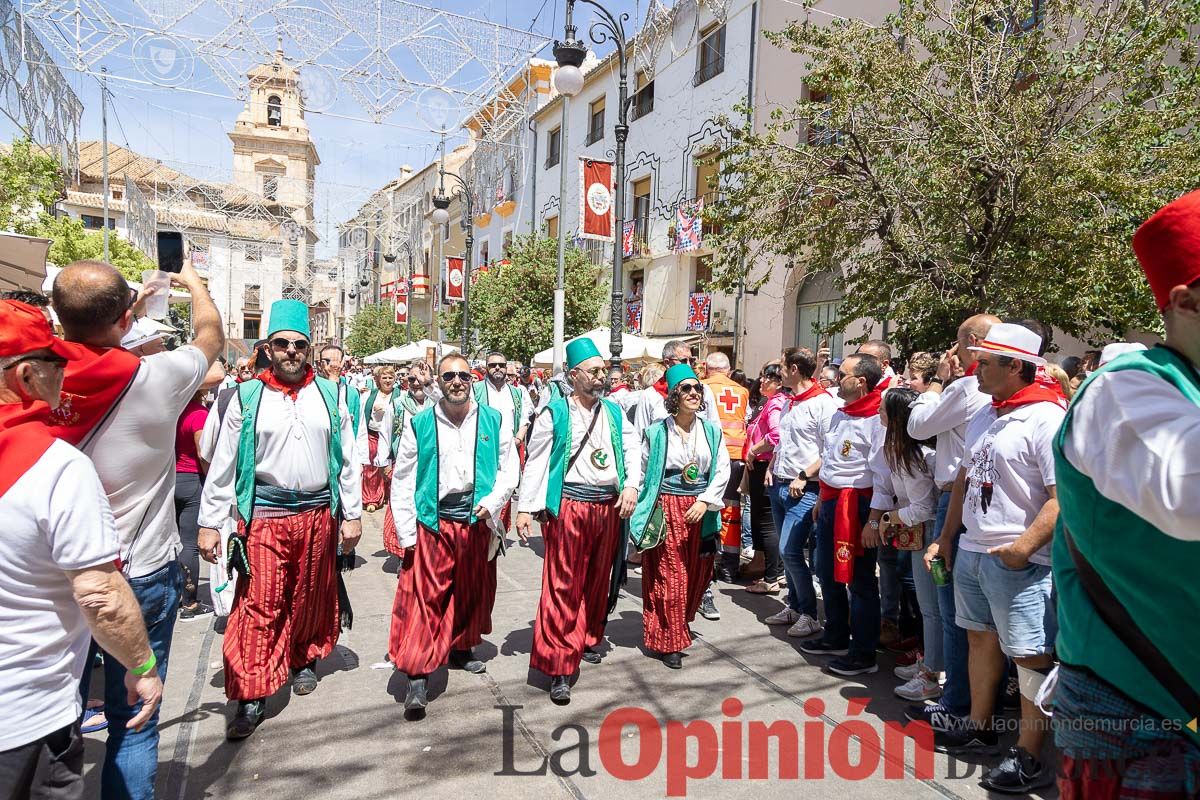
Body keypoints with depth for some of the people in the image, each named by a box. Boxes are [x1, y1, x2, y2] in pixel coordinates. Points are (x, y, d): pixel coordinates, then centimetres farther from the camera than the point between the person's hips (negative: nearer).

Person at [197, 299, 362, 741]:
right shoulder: (247, 397, -1)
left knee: (311, 598, 16)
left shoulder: (330, 394, 4)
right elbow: (223, 466, 1)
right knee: (258, 606, -2)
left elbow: (347, 460, 6)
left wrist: (352, 514, 4)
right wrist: (209, 523, -1)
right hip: (264, 515, -2)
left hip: (319, 513, 2)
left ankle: (304, 660, 39)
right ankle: (251, 697, 8)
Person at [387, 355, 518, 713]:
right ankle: (416, 677, 3)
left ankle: (462, 649, 40)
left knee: (473, 593, 18)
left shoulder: (494, 421, 2)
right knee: (424, 598, -5)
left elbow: (509, 468, 4)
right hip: (432, 523, -2)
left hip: (478, 522, 3)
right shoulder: (418, 425, -2)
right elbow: (402, 482, 0)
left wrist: (492, 502, -13)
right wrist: (407, 534, -5)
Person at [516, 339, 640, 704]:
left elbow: (632, 449, 10)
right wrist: (525, 508, -5)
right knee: (563, 586, -3)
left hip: (608, 507, 5)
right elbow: (535, 462, -2)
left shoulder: (614, 412, 10)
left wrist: (631, 486, -6)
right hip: (569, 506, -5)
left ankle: (586, 640, 38)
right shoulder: (554, 413, -4)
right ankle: (558, 666, 3)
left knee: (598, 581, 17)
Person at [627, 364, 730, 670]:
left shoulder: (712, 430, 5)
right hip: (666, 509, -3)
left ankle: (681, 624, 36)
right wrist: (639, 516, -2)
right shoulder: (656, 432, -4)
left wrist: (705, 501, -11)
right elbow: (641, 474, 0)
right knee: (668, 577, -1)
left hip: (700, 511, 4)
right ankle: (669, 640, 13)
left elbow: (722, 469, 2)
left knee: (696, 575, 12)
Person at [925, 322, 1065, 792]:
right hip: (971, 550, 8)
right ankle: (979, 728, 34)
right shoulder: (983, 416, 12)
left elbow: (1064, 497, -19)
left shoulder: (1047, 417, -14)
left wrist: (1025, 545, -27)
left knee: (1031, 655, 1)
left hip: (1019, 559, -8)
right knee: (980, 638, 18)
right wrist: (945, 538, 17)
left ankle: (1028, 758, 13)